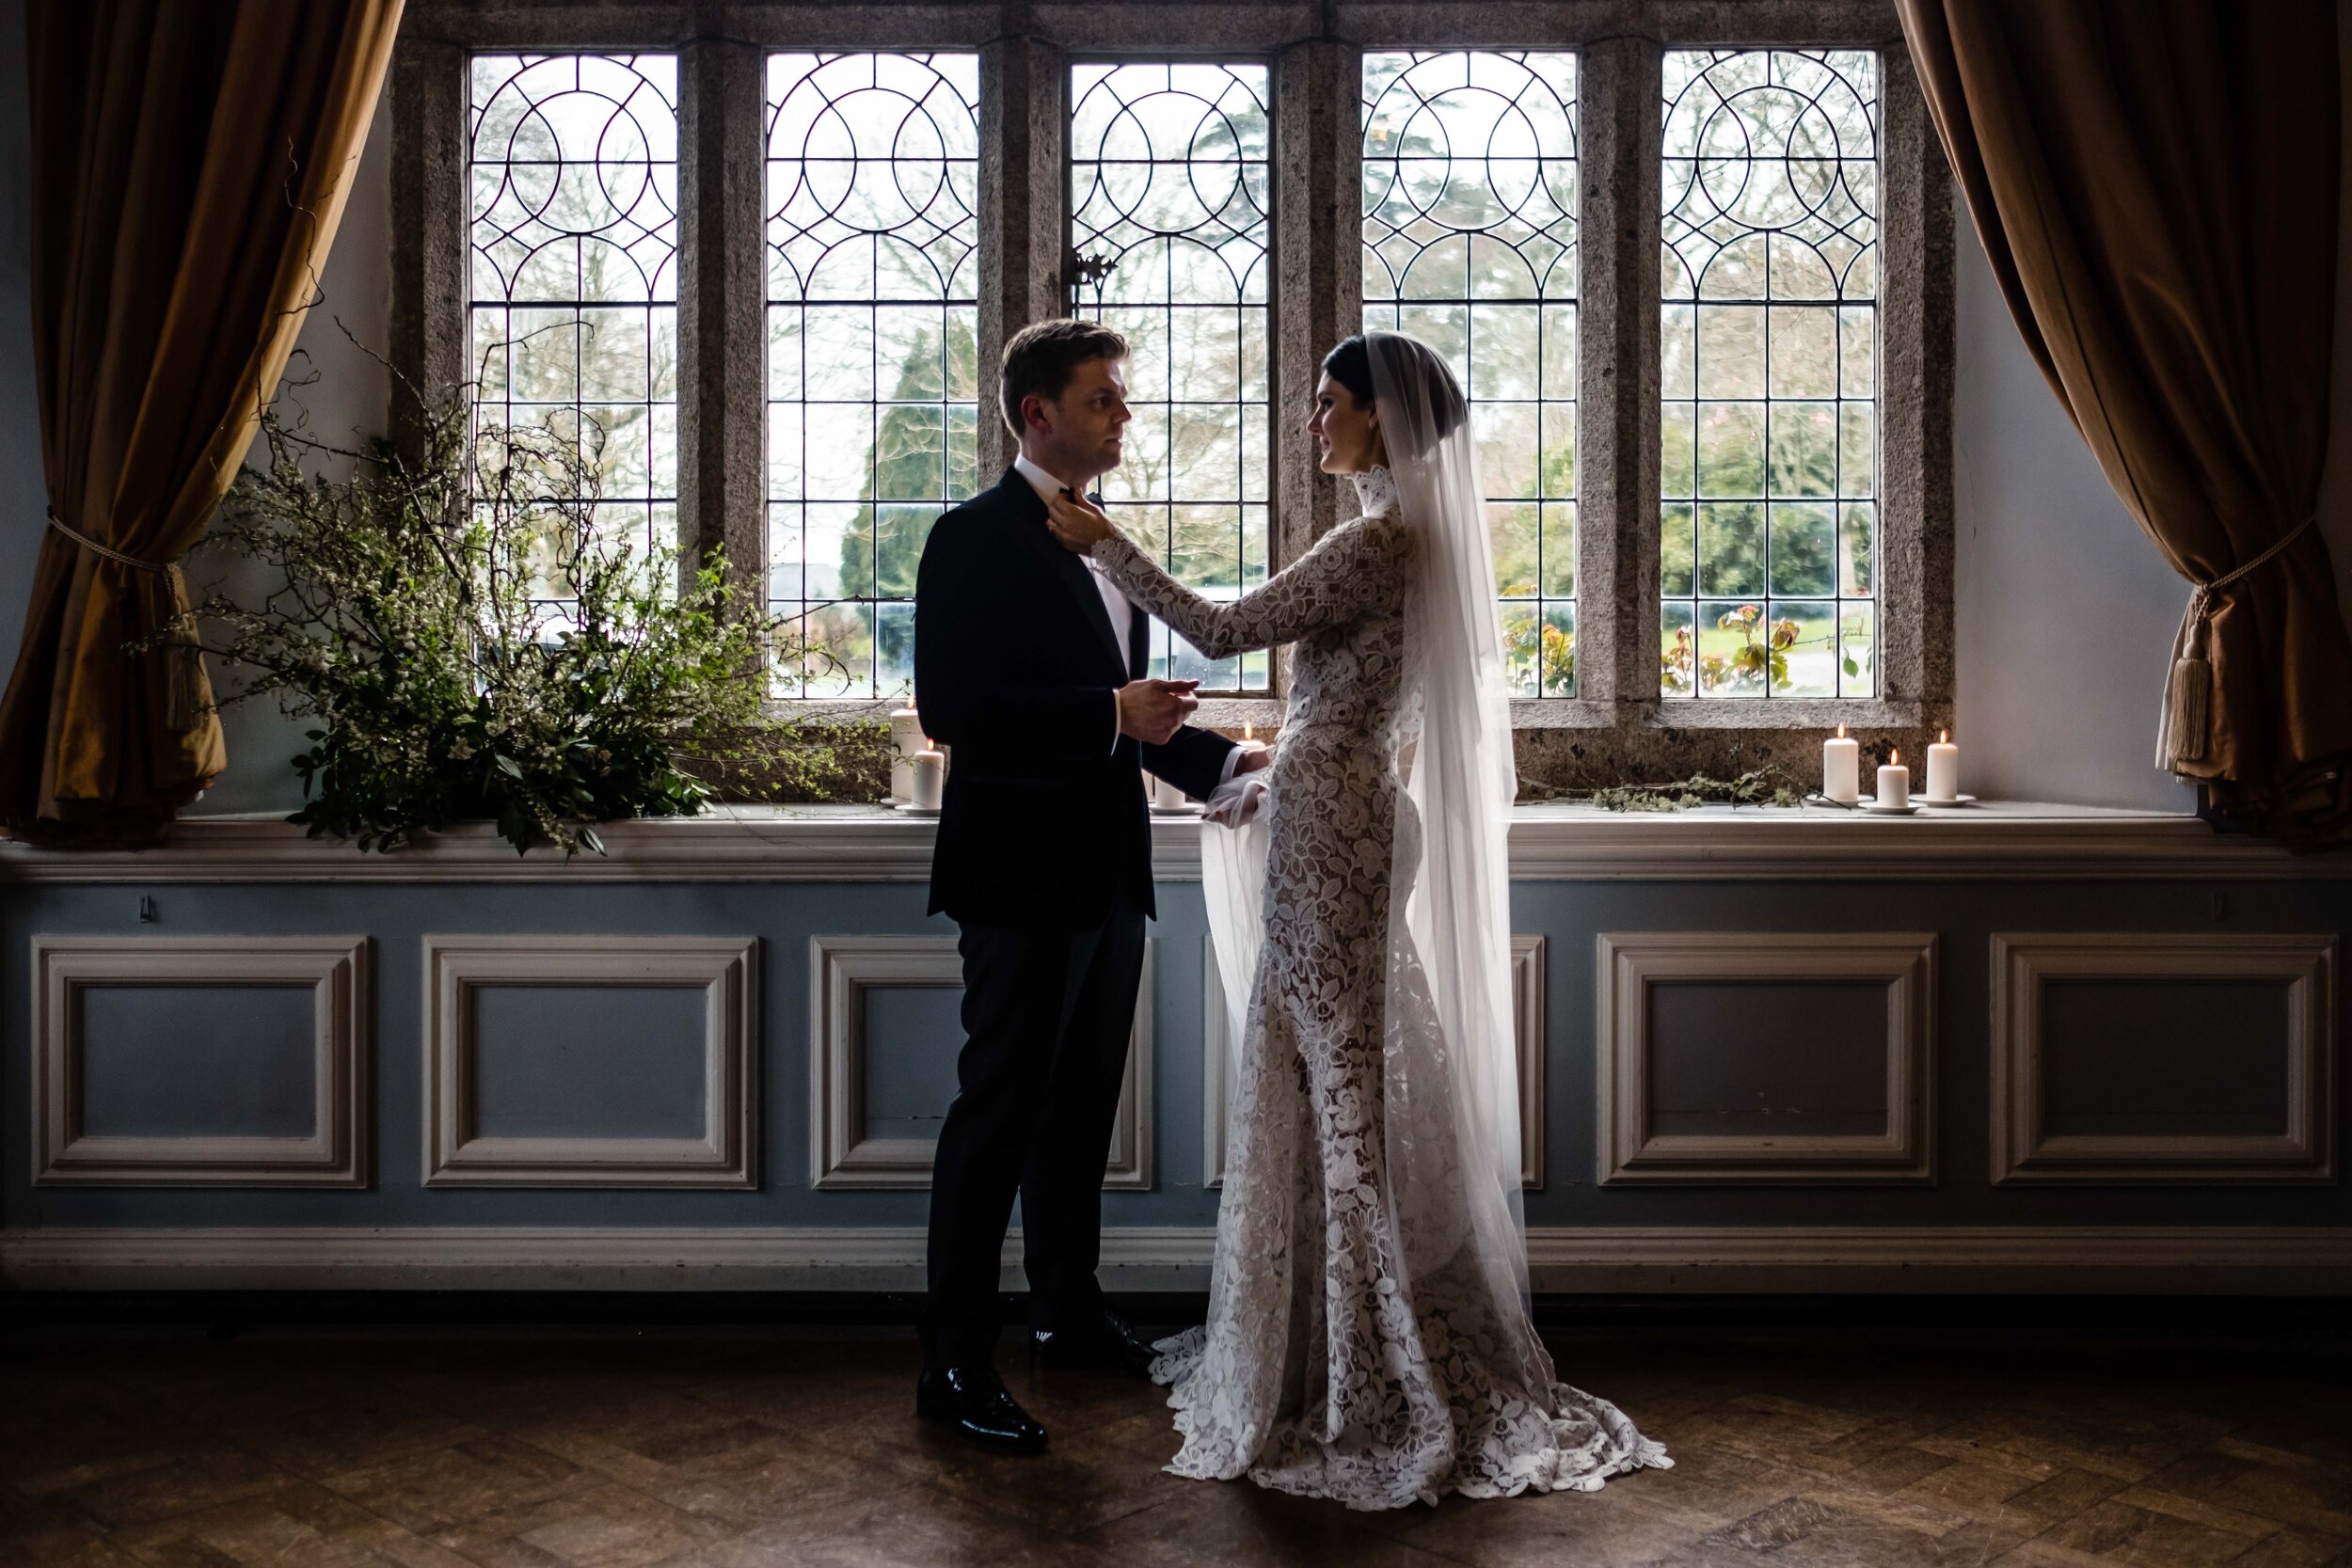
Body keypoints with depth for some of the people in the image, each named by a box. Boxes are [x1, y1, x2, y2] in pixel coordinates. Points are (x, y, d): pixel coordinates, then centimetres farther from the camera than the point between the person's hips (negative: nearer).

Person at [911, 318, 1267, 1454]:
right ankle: (953, 1365, 5)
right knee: (999, 1112, -4)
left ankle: (1070, 1315, 32)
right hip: (1024, 876, -9)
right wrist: (1111, 715, -23)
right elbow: (948, 707, -20)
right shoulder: (977, 538, -11)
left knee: (1082, 1108, 18)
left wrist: (1219, 760, 9)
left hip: (1106, 874, 9)